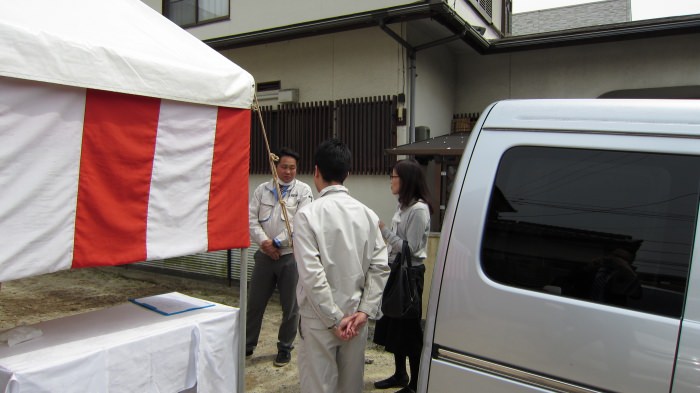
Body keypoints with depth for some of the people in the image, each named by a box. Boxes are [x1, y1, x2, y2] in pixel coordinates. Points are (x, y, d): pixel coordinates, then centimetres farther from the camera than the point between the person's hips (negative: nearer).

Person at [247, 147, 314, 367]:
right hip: (265, 255, 3)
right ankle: (247, 345, 30)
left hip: (291, 256, -3)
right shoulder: (262, 189, 6)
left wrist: (276, 242, -14)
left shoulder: (303, 190, -3)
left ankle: (285, 348, 27)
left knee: (290, 306, 8)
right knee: (255, 302, 12)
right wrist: (264, 242, -14)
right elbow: (251, 219, 1)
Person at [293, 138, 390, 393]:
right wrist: (364, 311, -3)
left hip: (320, 321, -4)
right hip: (356, 319, 4)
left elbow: (311, 273, -17)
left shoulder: (308, 214, -12)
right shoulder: (367, 214, 1)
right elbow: (380, 268, -4)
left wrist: (334, 319, -11)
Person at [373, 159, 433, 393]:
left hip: (410, 274, -9)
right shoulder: (403, 206, 9)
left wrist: (383, 229, -20)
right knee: (394, 326, 17)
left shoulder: (419, 209, -18)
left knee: (409, 329, 1)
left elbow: (410, 249, -21)